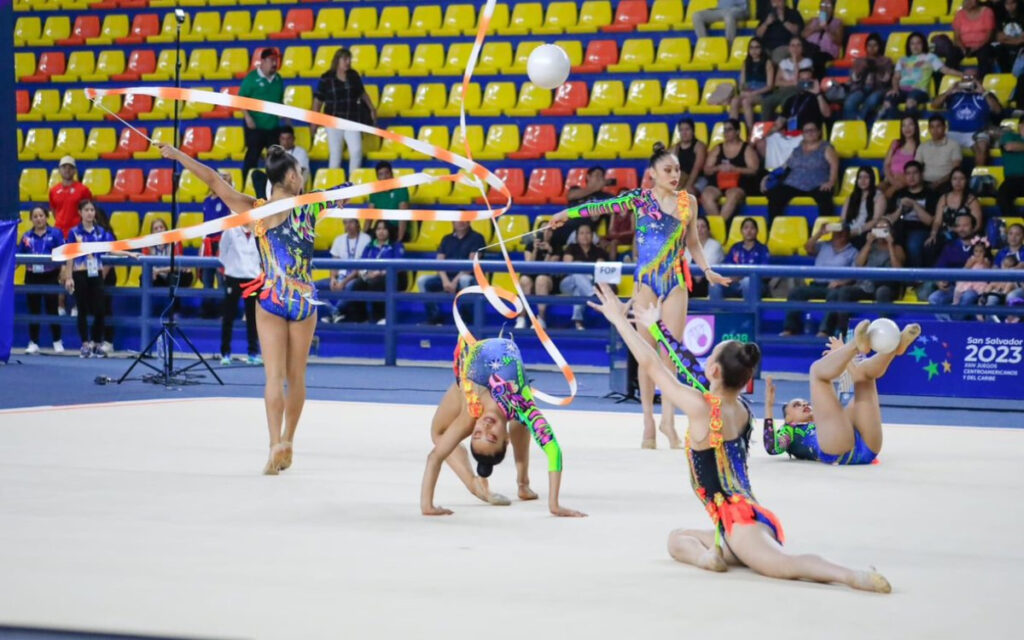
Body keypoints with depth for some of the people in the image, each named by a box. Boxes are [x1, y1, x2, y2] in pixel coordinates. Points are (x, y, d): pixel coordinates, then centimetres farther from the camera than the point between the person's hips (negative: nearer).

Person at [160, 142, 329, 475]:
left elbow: (213, 180, -5)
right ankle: (287, 442, 23)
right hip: (304, 300, 1)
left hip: (271, 300, 0)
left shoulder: (255, 210, -6)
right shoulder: (309, 208, -6)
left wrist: (176, 154, 0)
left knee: (274, 377, -4)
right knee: (296, 378, 13)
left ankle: (277, 444, -19)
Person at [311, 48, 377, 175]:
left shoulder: (353, 75, 4)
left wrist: (372, 109, 21)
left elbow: (362, 93, 19)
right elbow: (318, 101, 2)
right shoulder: (326, 79, -4)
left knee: (356, 151, -10)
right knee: (335, 154, 1)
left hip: (351, 121, 2)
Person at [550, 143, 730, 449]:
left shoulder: (688, 201, 6)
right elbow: (603, 206, -4)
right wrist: (567, 213, -10)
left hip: (676, 280, 2)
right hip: (646, 280, -2)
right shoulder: (640, 198, -2)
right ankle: (648, 422, 5)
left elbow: (693, 242, 15)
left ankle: (668, 419, 6)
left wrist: (707, 270, 7)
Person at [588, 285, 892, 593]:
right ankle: (710, 554, -7)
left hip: (739, 521, -9)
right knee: (677, 539, 23)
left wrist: (619, 319, 4)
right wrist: (655, 326, 34)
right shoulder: (742, 410, 12)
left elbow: (649, 364, -5)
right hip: (753, 520, 9)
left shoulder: (701, 408, -10)